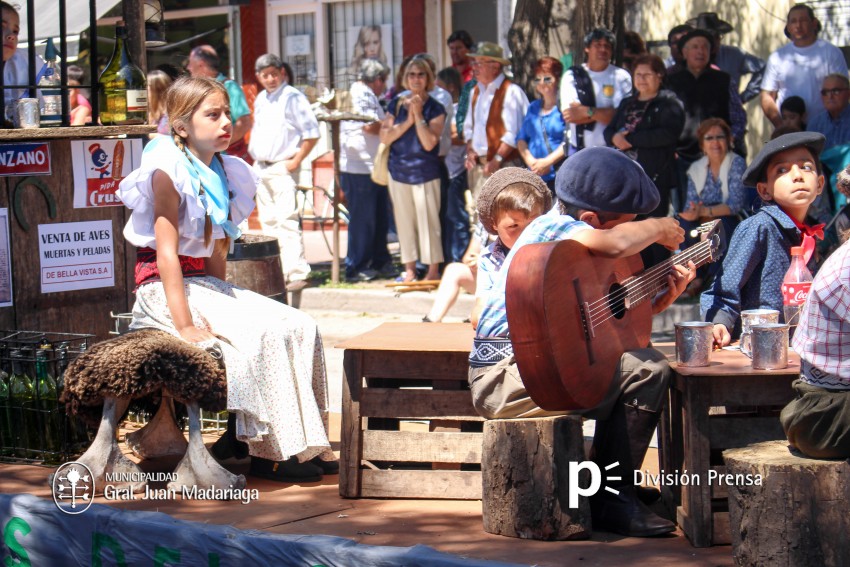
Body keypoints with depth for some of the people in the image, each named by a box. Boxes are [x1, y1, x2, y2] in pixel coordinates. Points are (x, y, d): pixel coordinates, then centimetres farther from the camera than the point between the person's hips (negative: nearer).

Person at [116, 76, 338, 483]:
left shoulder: (222, 174, 11)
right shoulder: (169, 171, -13)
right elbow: (167, 253, -19)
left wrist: (224, 298, 2)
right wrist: (185, 325, -25)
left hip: (206, 285, 8)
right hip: (165, 289, -8)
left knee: (300, 327, -7)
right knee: (261, 334, -26)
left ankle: (307, 445, -5)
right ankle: (269, 452, -19)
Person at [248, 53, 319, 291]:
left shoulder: (292, 97, -8)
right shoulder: (260, 100, 16)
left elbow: (312, 133, -12)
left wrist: (296, 161, -14)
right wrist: (254, 157, 14)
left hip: (282, 168, -8)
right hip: (261, 169, 8)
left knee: (286, 221, -14)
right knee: (268, 222, 11)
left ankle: (297, 273, -16)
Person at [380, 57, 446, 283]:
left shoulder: (435, 108, -2)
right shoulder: (396, 104, 8)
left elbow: (429, 143, -13)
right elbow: (385, 137, 0)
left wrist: (418, 115, -14)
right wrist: (407, 122, -11)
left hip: (425, 173, -4)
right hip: (399, 171, 4)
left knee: (427, 220, -6)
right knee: (404, 221, 8)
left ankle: (433, 269, 0)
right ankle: (409, 269, 16)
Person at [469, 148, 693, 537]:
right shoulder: (554, 228, -14)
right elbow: (615, 243, -36)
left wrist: (665, 297, 3)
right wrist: (658, 228, -17)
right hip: (503, 376, -10)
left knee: (652, 368, 11)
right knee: (645, 370, -18)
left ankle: (614, 493, 16)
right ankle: (611, 501, -9)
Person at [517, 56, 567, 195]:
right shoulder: (533, 108, 20)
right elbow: (521, 139, 18)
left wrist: (548, 161, -13)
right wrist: (530, 160, -1)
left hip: (561, 176, -6)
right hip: (536, 177, 6)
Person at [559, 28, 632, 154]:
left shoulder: (621, 76, 1)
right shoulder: (572, 76, 4)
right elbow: (569, 116, -7)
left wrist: (587, 111, -13)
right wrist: (604, 113, -10)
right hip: (579, 150, 1)